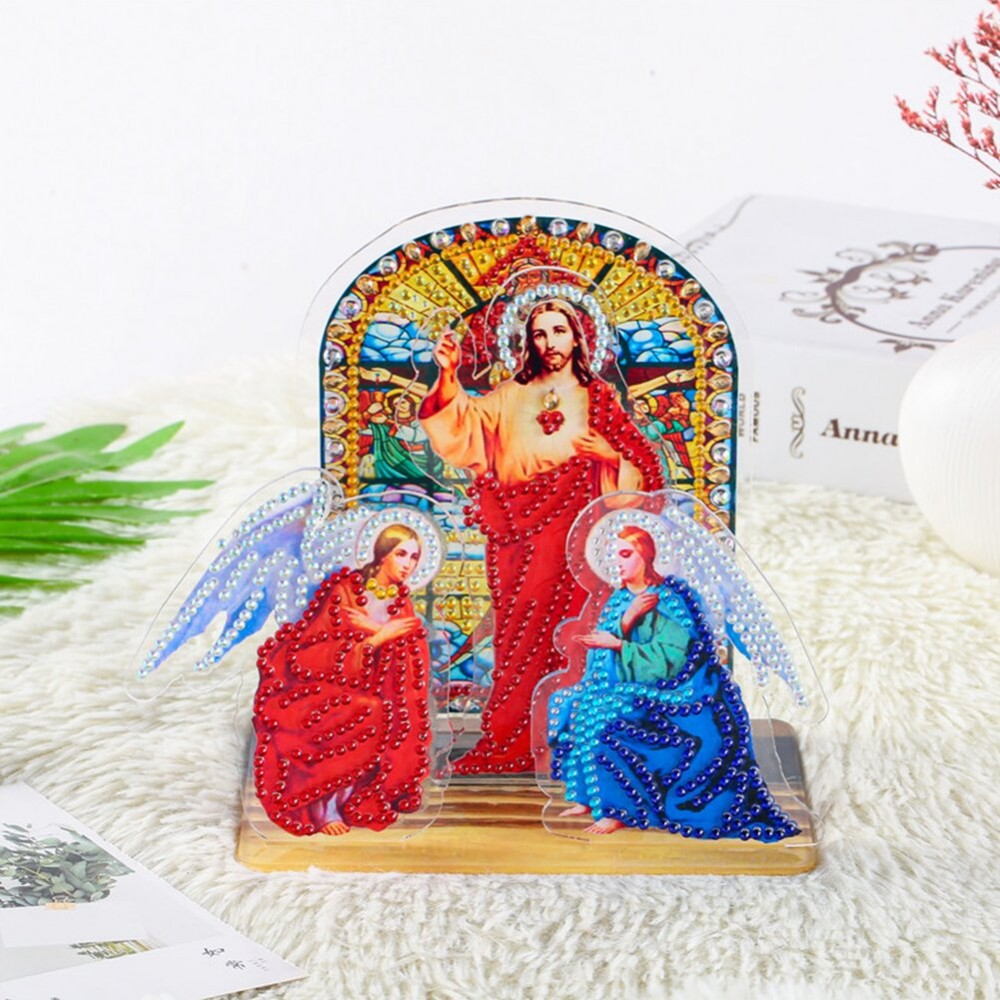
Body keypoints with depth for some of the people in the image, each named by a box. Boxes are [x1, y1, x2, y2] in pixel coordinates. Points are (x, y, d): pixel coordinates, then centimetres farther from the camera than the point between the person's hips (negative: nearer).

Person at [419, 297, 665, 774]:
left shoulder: (596, 397, 10)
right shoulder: (511, 395, 14)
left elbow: (638, 461, 9)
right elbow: (465, 420, -1)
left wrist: (610, 454, -11)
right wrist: (448, 376, -16)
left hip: (562, 524, -2)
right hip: (512, 526, 2)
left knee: (533, 625, -7)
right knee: (515, 628, 0)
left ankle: (502, 743, -3)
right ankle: (516, 742, 4)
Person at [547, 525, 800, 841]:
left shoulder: (671, 600, -15)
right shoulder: (620, 599, 8)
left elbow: (668, 661, -21)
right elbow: (604, 652, -1)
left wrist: (618, 644, -24)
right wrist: (626, 619, -18)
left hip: (671, 694, -8)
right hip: (634, 689, 8)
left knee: (604, 720, -26)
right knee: (573, 705, 0)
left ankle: (618, 810, -16)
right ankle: (591, 797, 3)